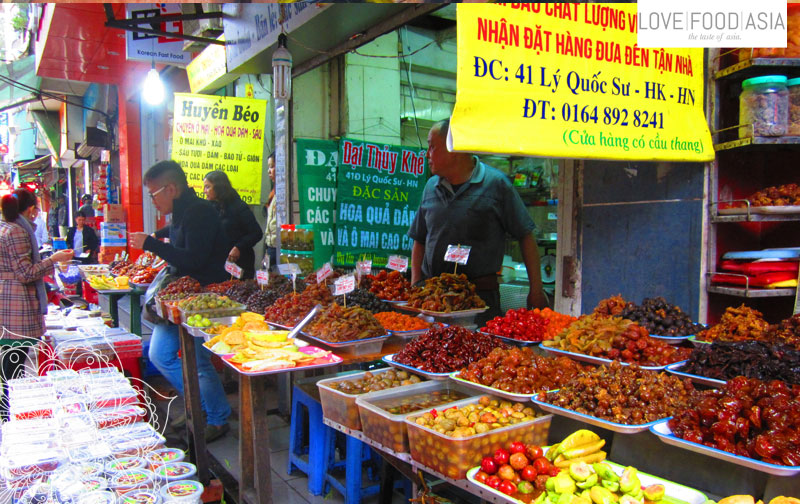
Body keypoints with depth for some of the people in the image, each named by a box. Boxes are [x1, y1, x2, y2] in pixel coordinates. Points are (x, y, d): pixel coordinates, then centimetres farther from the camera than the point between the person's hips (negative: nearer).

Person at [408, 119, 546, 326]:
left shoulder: (495, 183, -4)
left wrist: (536, 291, -6)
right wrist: (415, 286, 8)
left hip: (482, 296, -4)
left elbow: (525, 237, -2)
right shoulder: (431, 186, 11)